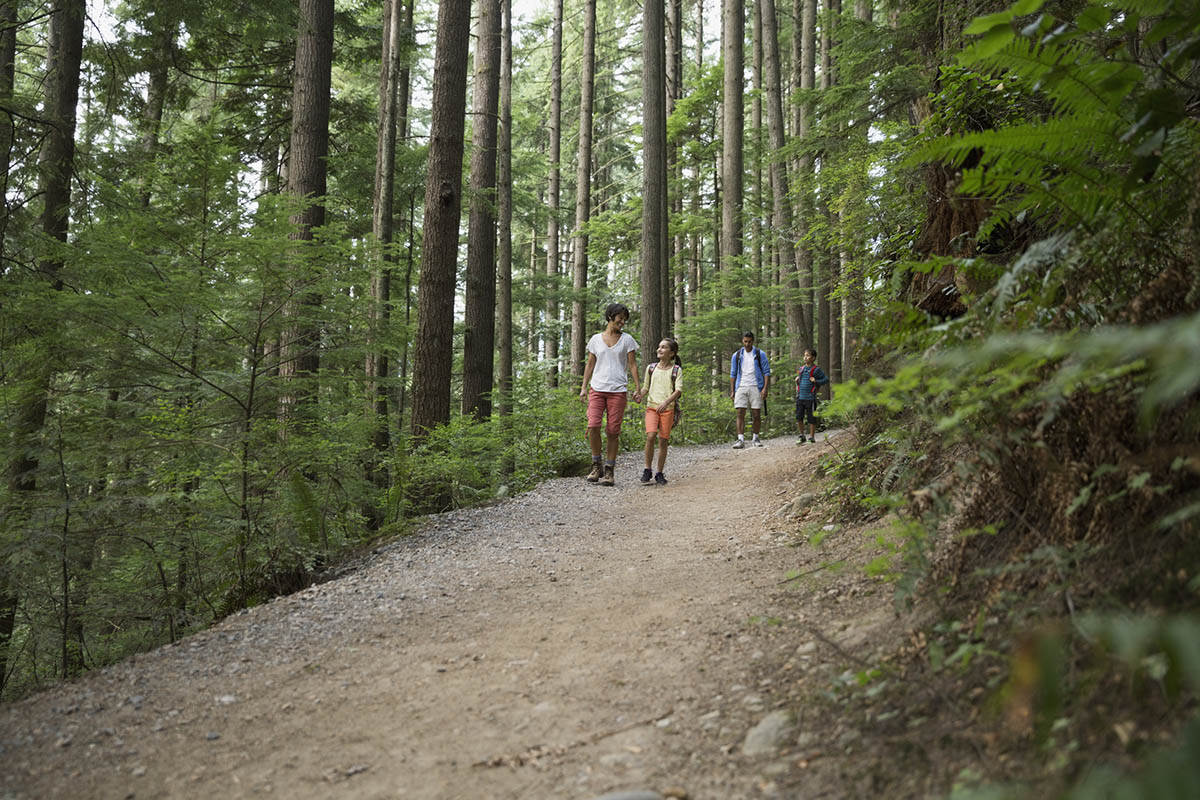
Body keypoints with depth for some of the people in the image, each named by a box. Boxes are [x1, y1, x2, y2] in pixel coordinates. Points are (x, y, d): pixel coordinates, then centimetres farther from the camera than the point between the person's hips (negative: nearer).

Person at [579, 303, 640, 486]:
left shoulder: (627, 339, 8)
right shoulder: (596, 339, 11)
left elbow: (632, 365, 6)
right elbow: (590, 365, 14)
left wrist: (638, 388, -1)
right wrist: (584, 387, 7)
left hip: (618, 390, -1)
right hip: (597, 388, 1)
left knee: (613, 431, -3)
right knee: (593, 426, -15)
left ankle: (609, 471, 5)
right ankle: (596, 465, 1)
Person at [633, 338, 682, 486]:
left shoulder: (676, 370, 2)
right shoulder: (651, 368, 11)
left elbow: (678, 390, -9)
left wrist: (666, 401, -25)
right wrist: (639, 394, -3)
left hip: (668, 409, -1)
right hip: (652, 407, 1)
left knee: (663, 441, 0)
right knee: (650, 436, -18)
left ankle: (659, 474, 13)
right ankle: (647, 470, -6)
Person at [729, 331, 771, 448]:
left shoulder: (760, 354, 4)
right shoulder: (736, 355, 10)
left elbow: (766, 372, 1)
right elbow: (733, 374, 13)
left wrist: (765, 388, -10)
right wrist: (732, 391, 6)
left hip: (756, 388, -1)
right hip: (741, 387, 1)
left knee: (756, 414, 1)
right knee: (740, 414, -8)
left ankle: (756, 438, 15)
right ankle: (741, 440, -10)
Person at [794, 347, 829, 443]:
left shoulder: (816, 370, -5)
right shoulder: (801, 368, 12)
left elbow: (826, 379, -4)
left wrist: (816, 381, -16)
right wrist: (797, 379, 7)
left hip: (810, 398, -5)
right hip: (800, 397, 5)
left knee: (811, 419, 2)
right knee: (799, 417, 5)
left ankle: (811, 438, 12)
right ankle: (802, 436, 19)